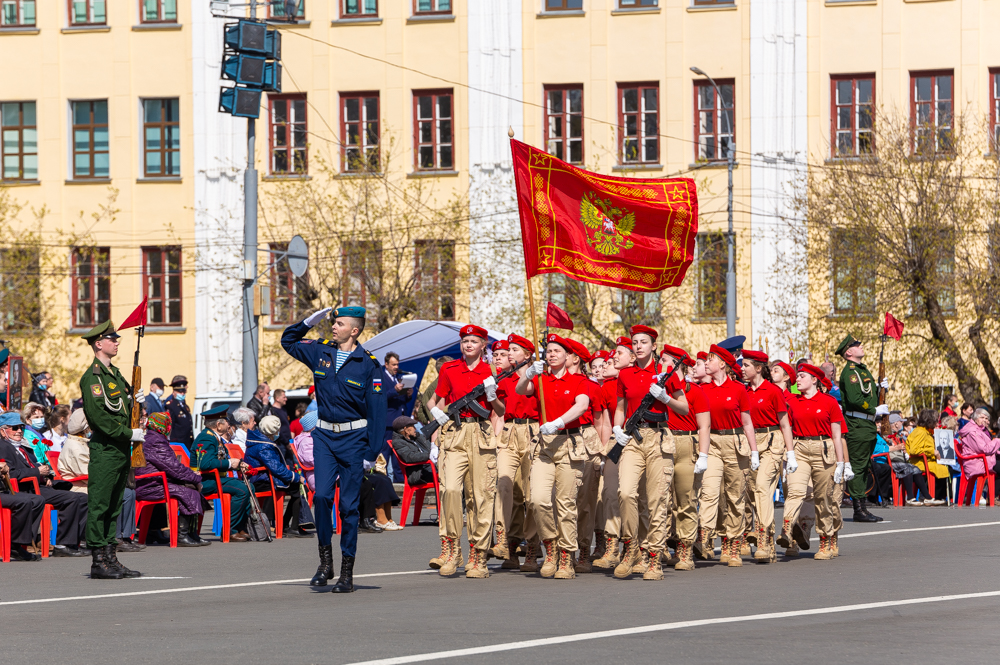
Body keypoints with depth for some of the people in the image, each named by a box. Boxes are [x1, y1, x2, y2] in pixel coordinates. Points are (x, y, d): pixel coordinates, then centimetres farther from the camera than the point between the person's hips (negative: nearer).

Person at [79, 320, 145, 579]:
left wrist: (135, 400, 6)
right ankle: (99, 562, -5)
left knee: (114, 506, 11)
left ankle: (111, 558, 14)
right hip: (104, 449, -9)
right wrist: (129, 433, -18)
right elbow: (98, 416, -19)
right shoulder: (92, 377, -11)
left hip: (122, 450, 9)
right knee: (99, 506, -6)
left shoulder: (115, 374, 18)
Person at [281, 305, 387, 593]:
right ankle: (325, 562, 2)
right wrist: (311, 321, 6)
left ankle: (347, 574, 5)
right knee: (322, 496, -11)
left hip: (353, 438, -3)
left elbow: (376, 410, -4)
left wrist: (371, 452, -7)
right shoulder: (320, 352, 6)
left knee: (348, 504, -1)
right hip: (324, 435, 3)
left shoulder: (368, 364, -5)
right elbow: (288, 340, 22)